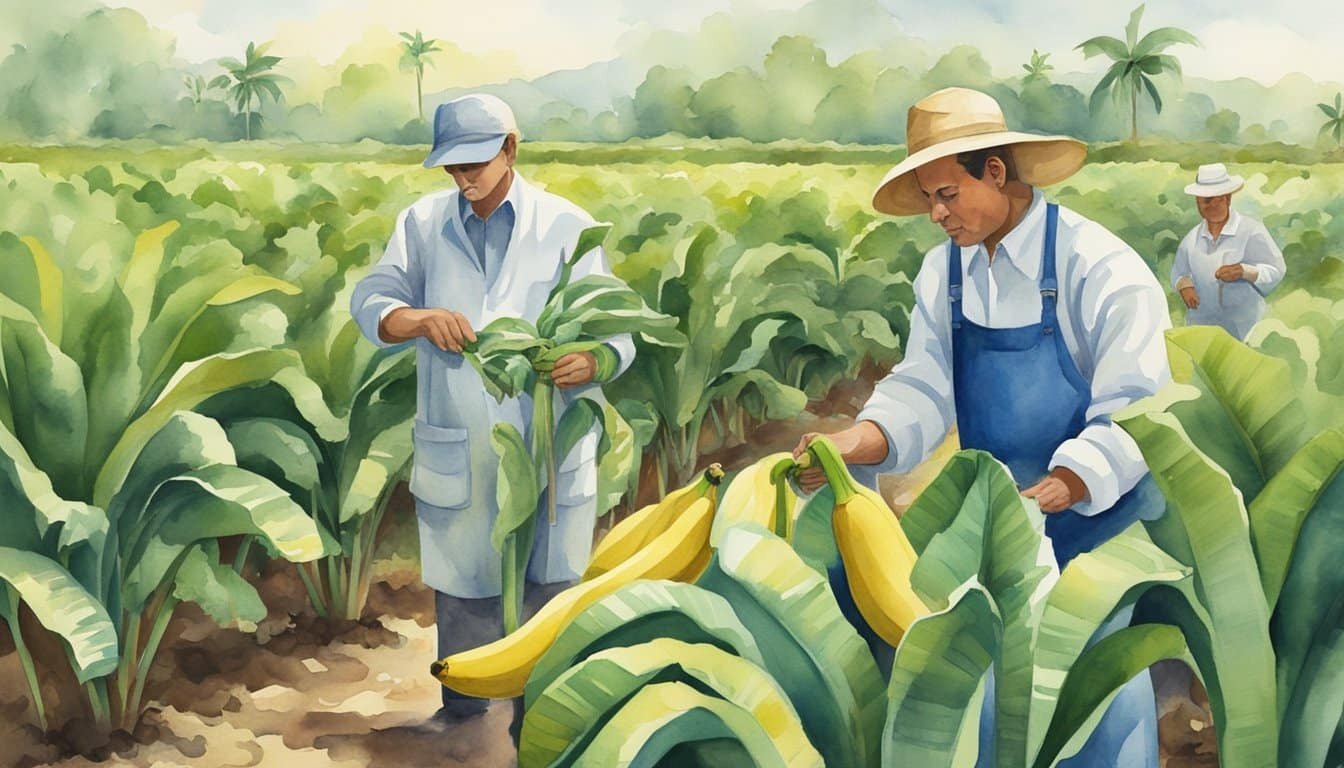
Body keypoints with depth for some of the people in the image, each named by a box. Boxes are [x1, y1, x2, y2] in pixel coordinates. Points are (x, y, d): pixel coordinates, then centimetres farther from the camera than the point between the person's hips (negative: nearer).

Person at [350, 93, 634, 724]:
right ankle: (460, 710, 32)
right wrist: (421, 318, -21)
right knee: (460, 587, 13)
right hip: (455, 453, 2)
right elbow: (370, 300, 2)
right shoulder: (422, 222, 8)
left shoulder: (566, 226, 1)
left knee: (550, 590, 3)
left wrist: (593, 361, -27)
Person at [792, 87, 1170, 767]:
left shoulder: (1100, 268, -16)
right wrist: (857, 442, -22)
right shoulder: (944, 270, 2)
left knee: (1103, 706, 2)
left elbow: (1136, 414, -20)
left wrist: (1049, 493, -34)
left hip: (1093, 517, -5)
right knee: (985, 693, 11)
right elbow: (923, 388, -2)